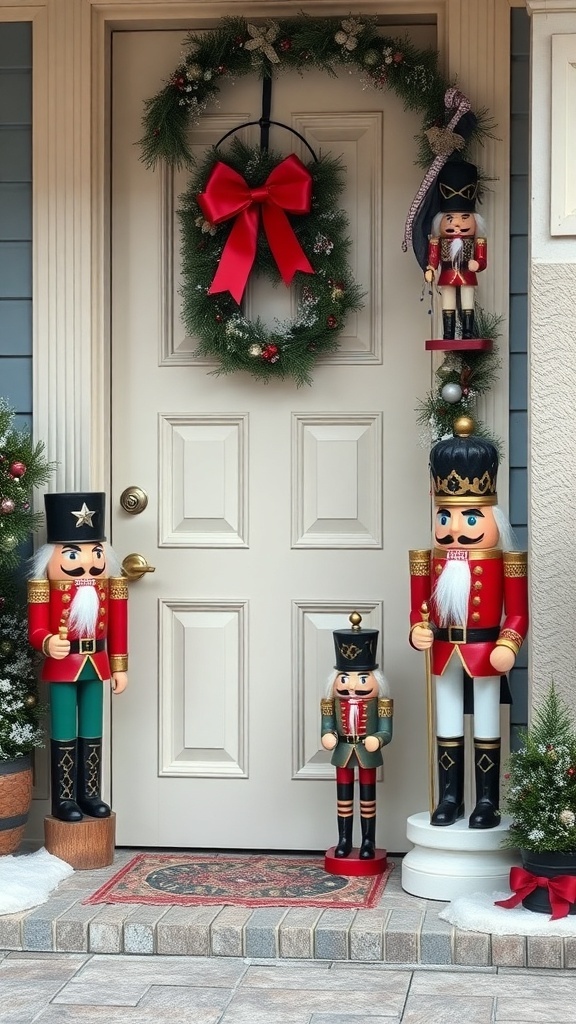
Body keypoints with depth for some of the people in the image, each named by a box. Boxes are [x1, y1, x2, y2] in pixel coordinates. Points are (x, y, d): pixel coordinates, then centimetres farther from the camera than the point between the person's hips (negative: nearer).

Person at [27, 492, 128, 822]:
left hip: (95, 666, 4)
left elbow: (118, 628, 7)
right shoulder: (48, 587, -13)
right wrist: (48, 643, -37)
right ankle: (64, 800, 10)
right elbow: (36, 630, -15)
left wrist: (119, 667, 8)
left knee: (92, 735, 12)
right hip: (62, 668, -4)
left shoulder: (107, 587, 1)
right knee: (64, 736, 2)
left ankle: (90, 795, 23)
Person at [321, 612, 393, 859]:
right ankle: (344, 841, 23)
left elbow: (386, 731, -12)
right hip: (343, 753, 2)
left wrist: (376, 740, -31)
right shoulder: (334, 700, -6)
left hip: (367, 754, -2)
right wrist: (328, 737, -24)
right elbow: (327, 728, -3)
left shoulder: (379, 701, -11)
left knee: (367, 798, 8)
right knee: (344, 798, 11)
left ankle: (368, 842, 18)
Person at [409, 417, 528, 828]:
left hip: (485, 651, -4)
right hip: (445, 652, 4)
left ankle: (487, 802, 12)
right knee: (448, 729, 12)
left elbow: (517, 612, -11)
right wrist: (418, 630, -15)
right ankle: (449, 799, 21)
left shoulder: (501, 564, -11)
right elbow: (421, 608, 4)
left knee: (486, 729, 5)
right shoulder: (433, 563, 0)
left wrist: (507, 646, -24)